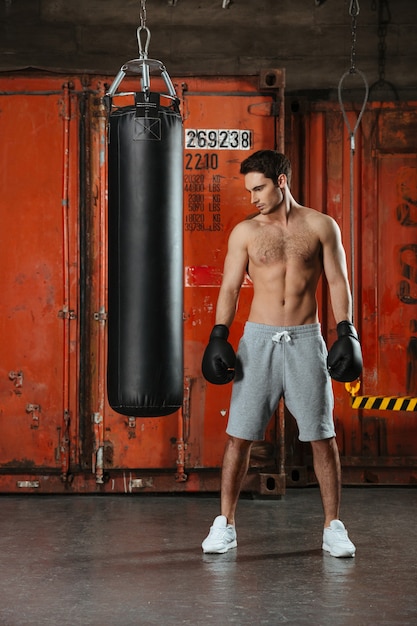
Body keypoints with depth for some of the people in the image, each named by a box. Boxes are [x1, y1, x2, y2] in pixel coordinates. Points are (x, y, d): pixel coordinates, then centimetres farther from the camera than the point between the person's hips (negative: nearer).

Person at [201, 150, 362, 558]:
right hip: (259, 339, 0)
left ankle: (333, 528, 12)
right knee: (239, 435, 0)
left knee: (322, 435, 2)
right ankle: (225, 524, 11)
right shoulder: (245, 232, 4)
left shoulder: (321, 227, 3)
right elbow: (229, 287, 4)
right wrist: (218, 336, -5)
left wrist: (346, 333, -4)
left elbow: (337, 282, 4)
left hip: (306, 340, 0)